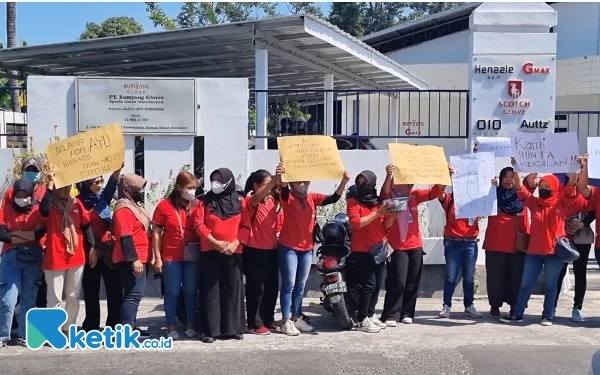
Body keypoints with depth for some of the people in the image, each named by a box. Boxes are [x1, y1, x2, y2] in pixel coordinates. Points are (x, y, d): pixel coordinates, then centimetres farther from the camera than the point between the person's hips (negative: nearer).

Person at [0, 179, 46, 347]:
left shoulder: (38, 211, 6)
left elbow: (39, 233, -10)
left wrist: (15, 233, -8)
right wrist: (28, 236, -10)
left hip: (33, 258, 1)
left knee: (29, 298, 4)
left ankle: (24, 336, 12)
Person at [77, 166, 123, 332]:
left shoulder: (104, 197, 6)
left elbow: (112, 184, -12)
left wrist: (118, 169, -30)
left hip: (109, 250, 3)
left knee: (115, 290, 3)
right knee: (91, 291, 7)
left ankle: (115, 326, 12)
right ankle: (91, 327, 17)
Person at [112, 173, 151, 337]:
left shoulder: (133, 206, 18)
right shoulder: (124, 208, -14)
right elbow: (125, 237, -22)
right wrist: (134, 259, -25)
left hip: (138, 258, 10)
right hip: (131, 259, -10)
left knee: (134, 293, 13)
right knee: (134, 293, -12)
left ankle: (130, 327, 20)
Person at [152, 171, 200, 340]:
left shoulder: (198, 205, 2)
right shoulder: (165, 205, -4)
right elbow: (156, 232, -2)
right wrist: (157, 258, -5)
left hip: (193, 256, 2)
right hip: (171, 257, -2)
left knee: (191, 291, 9)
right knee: (172, 293, 5)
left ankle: (191, 326, 20)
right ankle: (171, 328, 13)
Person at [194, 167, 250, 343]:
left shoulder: (240, 200, 6)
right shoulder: (206, 201, 4)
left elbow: (246, 226, 3)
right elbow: (199, 224, -3)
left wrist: (235, 243, -10)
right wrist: (215, 242, -12)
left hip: (234, 252, 1)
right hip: (210, 251, 0)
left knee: (233, 290, 3)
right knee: (210, 291, -1)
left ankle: (233, 328, 11)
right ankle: (211, 330, 3)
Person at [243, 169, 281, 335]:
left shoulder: (273, 200, 10)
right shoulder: (250, 201, -10)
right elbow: (258, 197, -35)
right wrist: (274, 180, -47)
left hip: (271, 249, 7)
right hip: (254, 250, -7)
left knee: (272, 286, 13)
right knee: (256, 287, -1)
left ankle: (268, 320, 25)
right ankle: (255, 323, 7)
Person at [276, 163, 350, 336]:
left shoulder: (313, 198, 4)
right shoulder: (288, 197, -7)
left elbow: (333, 198, -7)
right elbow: (284, 189, -30)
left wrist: (344, 181, -24)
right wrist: (281, 177, -53)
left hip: (307, 248, 5)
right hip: (288, 247, -5)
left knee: (301, 285, 13)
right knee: (289, 284, -2)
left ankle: (296, 318, 23)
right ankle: (286, 321, 4)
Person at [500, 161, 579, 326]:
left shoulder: (562, 202, 1)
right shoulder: (534, 202, 6)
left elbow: (571, 187, -11)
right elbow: (520, 189, -3)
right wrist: (516, 169, -14)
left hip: (555, 250, -2)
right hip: (534, 250, 2)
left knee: (550, 284, 7)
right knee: (526, 283, 5)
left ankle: (547, 316, 15)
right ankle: (517, 314, 12)